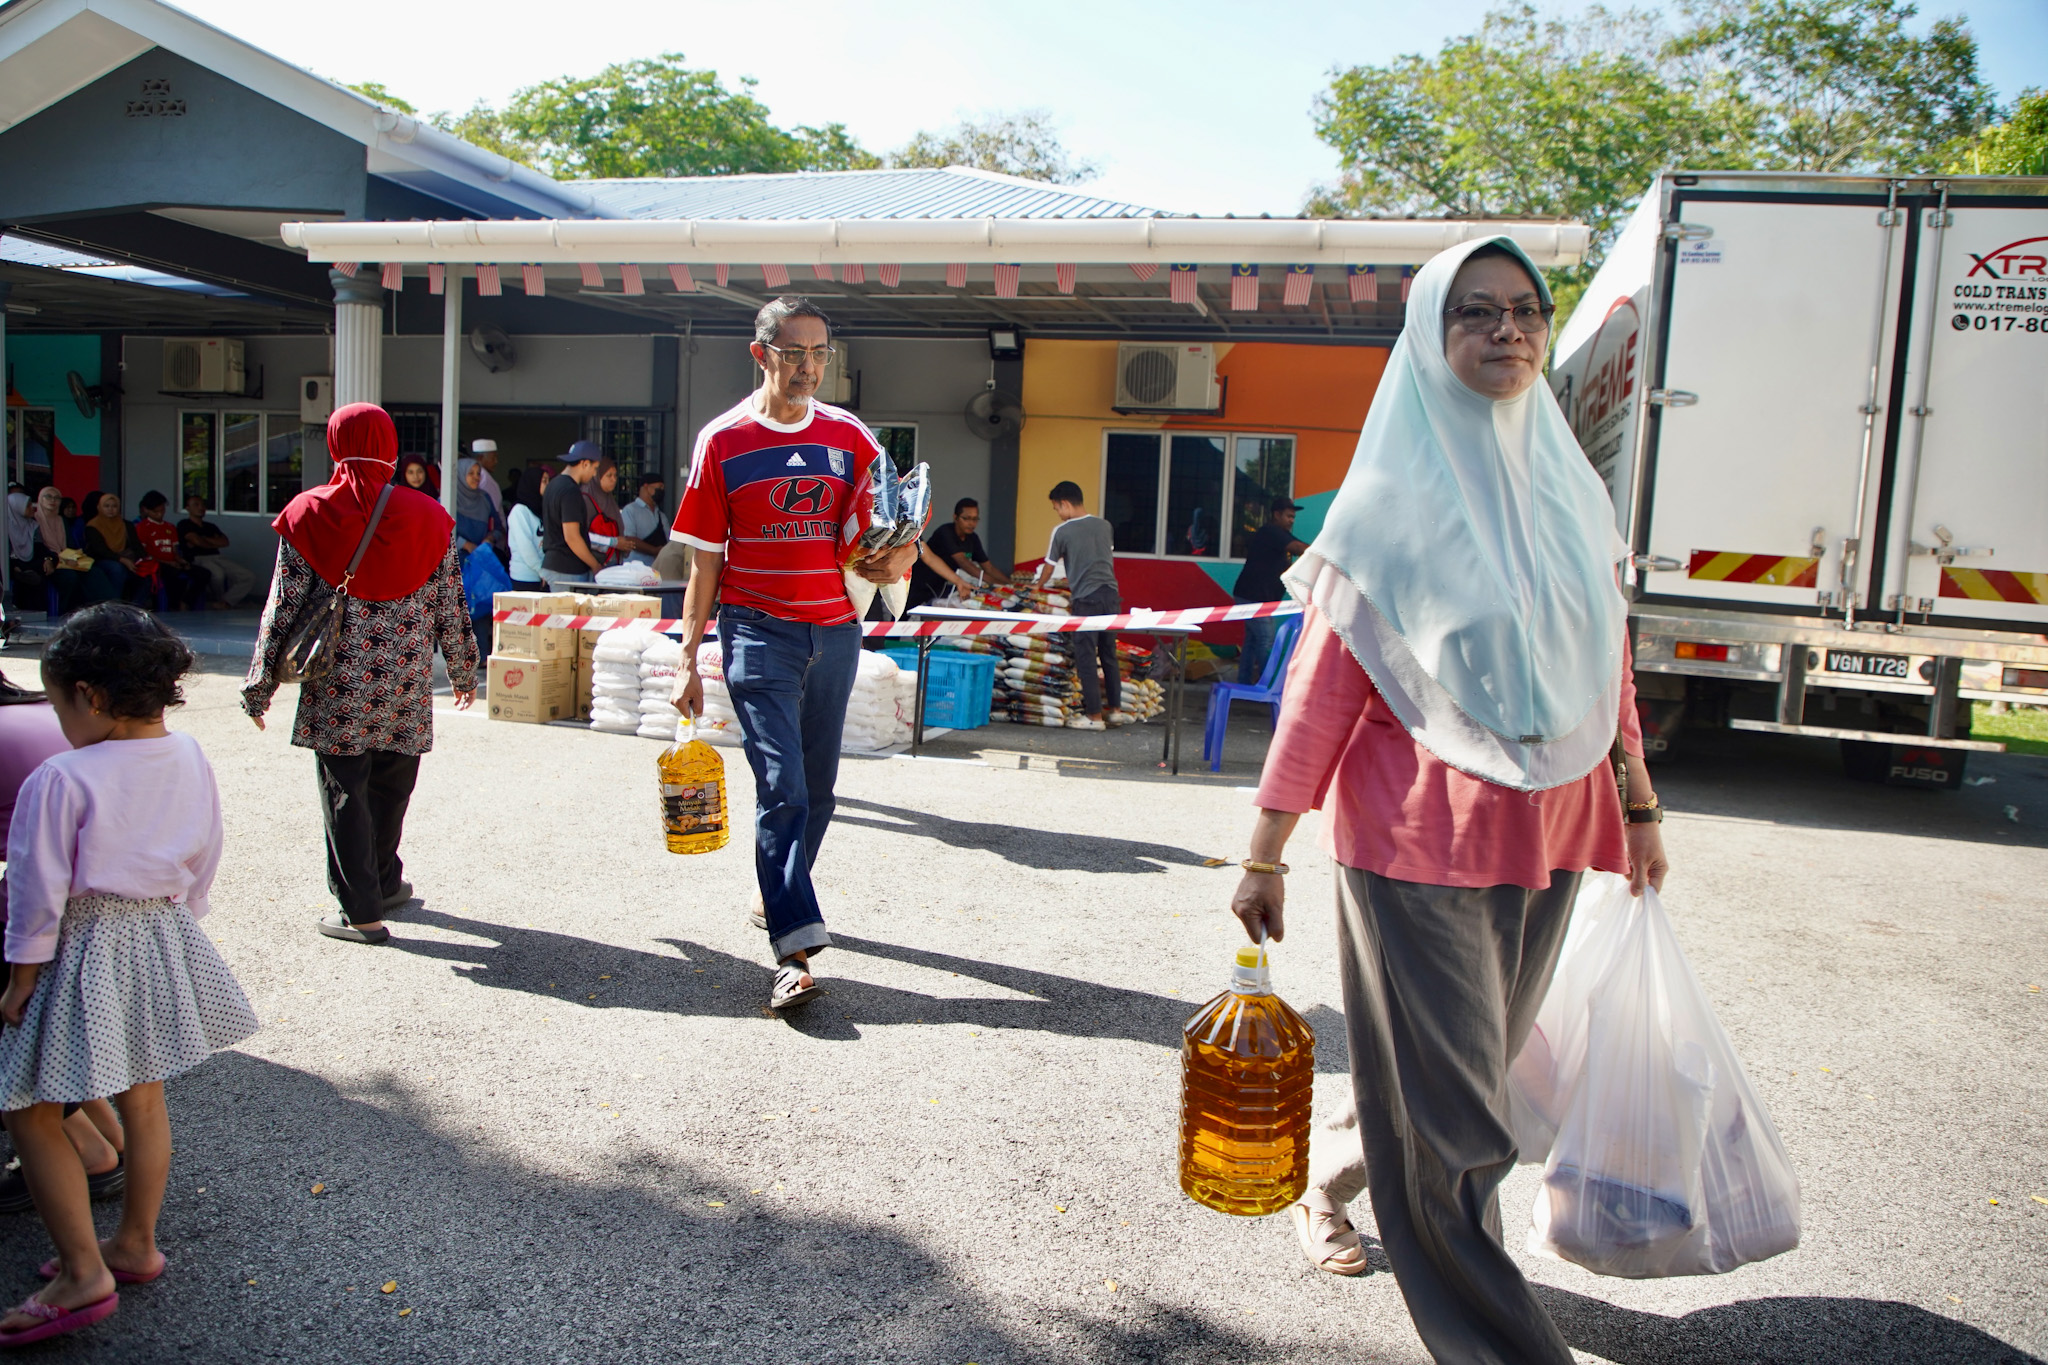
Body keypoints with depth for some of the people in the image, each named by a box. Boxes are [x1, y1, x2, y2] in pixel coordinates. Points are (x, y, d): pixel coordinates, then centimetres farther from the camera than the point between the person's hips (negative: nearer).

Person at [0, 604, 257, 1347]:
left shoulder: (62, 779, -21)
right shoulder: (191, 761, -2)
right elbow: (202, 867, 7)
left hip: (83, 951, -7)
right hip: (161, 940, 7)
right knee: (142, 1097, 19)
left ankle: (83, 1273, 8)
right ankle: (136, 1243, 33)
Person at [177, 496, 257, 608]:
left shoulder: (211, 526, 28)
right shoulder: (184, 525, 10)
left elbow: (225, 542, 10)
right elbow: (197, 541, -7)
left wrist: (204, 539, 2)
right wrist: (214, 544, 10)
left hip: (217, 557, 6)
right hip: (198, 559, -6)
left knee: (250, 577, -16)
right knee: (218, 573, -41)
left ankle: (224, 603, -24)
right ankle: (219, 600, -13)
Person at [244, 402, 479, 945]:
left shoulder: (309, 514, -5)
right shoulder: (427, 516, 0)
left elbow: (283, 607, -4)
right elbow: (451, 607, 5)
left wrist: (260, 685, 4)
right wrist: (463, 672, 17)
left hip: (338, 682, -2)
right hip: (406, 683, 2)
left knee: (344, 791, 5)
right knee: (390, 786, 18)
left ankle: (362, 911, 7)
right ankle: (385, 883, 33)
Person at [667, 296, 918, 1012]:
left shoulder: (850, 437, 7)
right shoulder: (723, 440, 0)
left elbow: (892, 533, 15)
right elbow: (705, 558, 2)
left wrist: (898, 557, -10)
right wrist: (689, 660, -1)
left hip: (835, 631, 4)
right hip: (758, 631, -4)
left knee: (817, 786, 13)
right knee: (781, 786, -13)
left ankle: (779, 896, 34)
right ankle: (793, 949, -15)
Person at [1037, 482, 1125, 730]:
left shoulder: (1062, 531, -3)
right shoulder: (1104, 526, 12)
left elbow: (1049, 567, 7)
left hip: (1086, 599, -6)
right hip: (1110, 594, 6)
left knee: (1086, 658, 0)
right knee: (1109, 655, 14)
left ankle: (1094, 716, 1)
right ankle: (1116, 710, 19)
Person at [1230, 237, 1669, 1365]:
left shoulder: (1571, 489, 9)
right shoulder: (1392, 499, -7)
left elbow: (1607, 660, 16)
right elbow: (1324, 681, -9)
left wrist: (1636, 804, 17)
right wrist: (1265, 851, -10)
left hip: (1543, 827, 6)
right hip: (1419, 829, -6)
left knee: (1474, 1067, 19)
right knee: (1451, 1105, 1)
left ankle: (1353, 1188, 45)